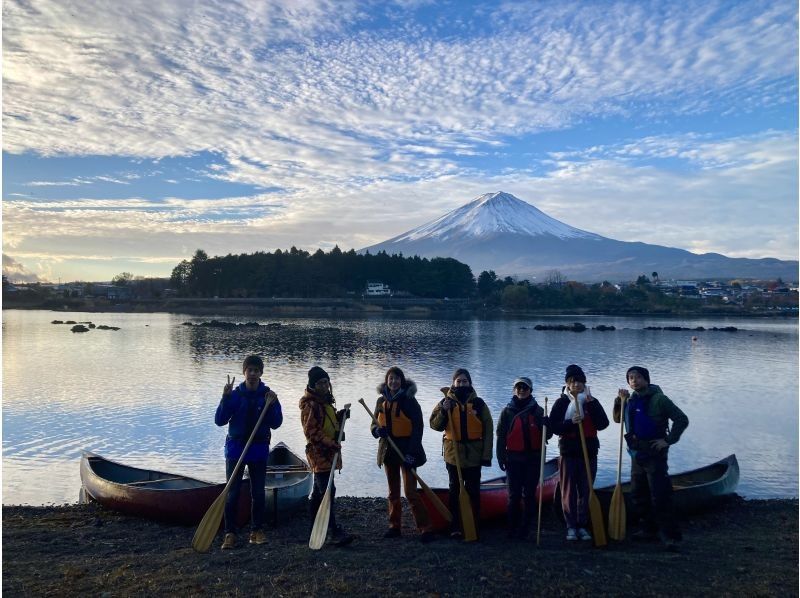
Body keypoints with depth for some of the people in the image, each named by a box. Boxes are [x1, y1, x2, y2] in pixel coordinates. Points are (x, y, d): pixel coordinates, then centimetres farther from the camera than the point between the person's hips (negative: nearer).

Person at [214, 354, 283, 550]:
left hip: (259, 450, 1)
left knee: (258, 493, 7)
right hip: (235, 448, -1)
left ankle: (257, 530, 20)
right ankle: (230, 533, 9)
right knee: (232, 493, 0)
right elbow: (219, 420, -8)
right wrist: (225, 398, -20)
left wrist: (272, 405, -19)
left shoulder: (268, 395, -1)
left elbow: (276, 424, -4)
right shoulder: (235, 394, -3)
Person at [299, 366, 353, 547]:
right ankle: (334, 532, -15)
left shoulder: (326, 401, 16)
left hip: (328, 452, 10)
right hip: (319, 452, -10)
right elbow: (311, 431, -19)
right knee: (328, 492, -13)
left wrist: (340, 416, 8)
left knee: (317, 492, 15)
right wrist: (330, 443, -24)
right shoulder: (310, 404, -14)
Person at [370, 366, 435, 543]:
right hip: (388, 449, 6)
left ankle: (425, 528, -4)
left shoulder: (409, 400, -11)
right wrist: (377, 430, -13)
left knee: (410, 491, -10)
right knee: (393, 492, 15)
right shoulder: (381, 401, 6)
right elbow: (374, 424, 13)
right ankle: (394, 526, 25)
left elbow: (417, 427, -13)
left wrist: (411, 452, -19)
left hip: (406, 450, -6)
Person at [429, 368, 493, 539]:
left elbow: (488, 430, -1)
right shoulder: (446, 402, 2)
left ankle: (474, 528, 14)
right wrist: (443, 411, -19)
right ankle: (455, 528, 17)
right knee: (455, 491, 10)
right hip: (453, 454, 1)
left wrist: (486, 455, -5)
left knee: (473, 492, 5)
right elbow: (435, 425, -2)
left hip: (473, 454, -1)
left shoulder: (478, 403, -1)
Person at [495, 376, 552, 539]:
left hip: (533, 458, 0)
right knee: (514, 495, 2)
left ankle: (526, 528, 10)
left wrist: (546, 424, -18)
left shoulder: (537, 411, 4)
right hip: (513, 458, 0)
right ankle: (513, 528, 11)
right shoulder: (507, 411, 2)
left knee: (529, 495, 3)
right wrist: (501, 457, -3)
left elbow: (547, 435, 4)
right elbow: (501, 436, 3)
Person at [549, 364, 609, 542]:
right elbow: (554, 427, -7)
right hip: (568, 453, -2)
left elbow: (603, 424, -6)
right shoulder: (561, 403, 1)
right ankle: (571, 526, 9)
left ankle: (582, 525, 15)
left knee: (585, 491, 5)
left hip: (589, 452, 2)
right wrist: (571, 423, -22)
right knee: (568, 491, 1)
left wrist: (590, 404, -13)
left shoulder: (592, 402, 7)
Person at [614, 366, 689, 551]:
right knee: (638, 494, 15)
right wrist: (620, 401, 2)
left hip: (654, 454, -8)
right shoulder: (631, 400, 9)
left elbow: (682, 420, -14)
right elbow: (618, 419, 18)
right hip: (637, 453, 8)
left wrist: (668, 440, -16)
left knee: (660, 496, -11)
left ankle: (670, 536, -6)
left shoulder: (658, 399, -13)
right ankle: (649, 529, 27)